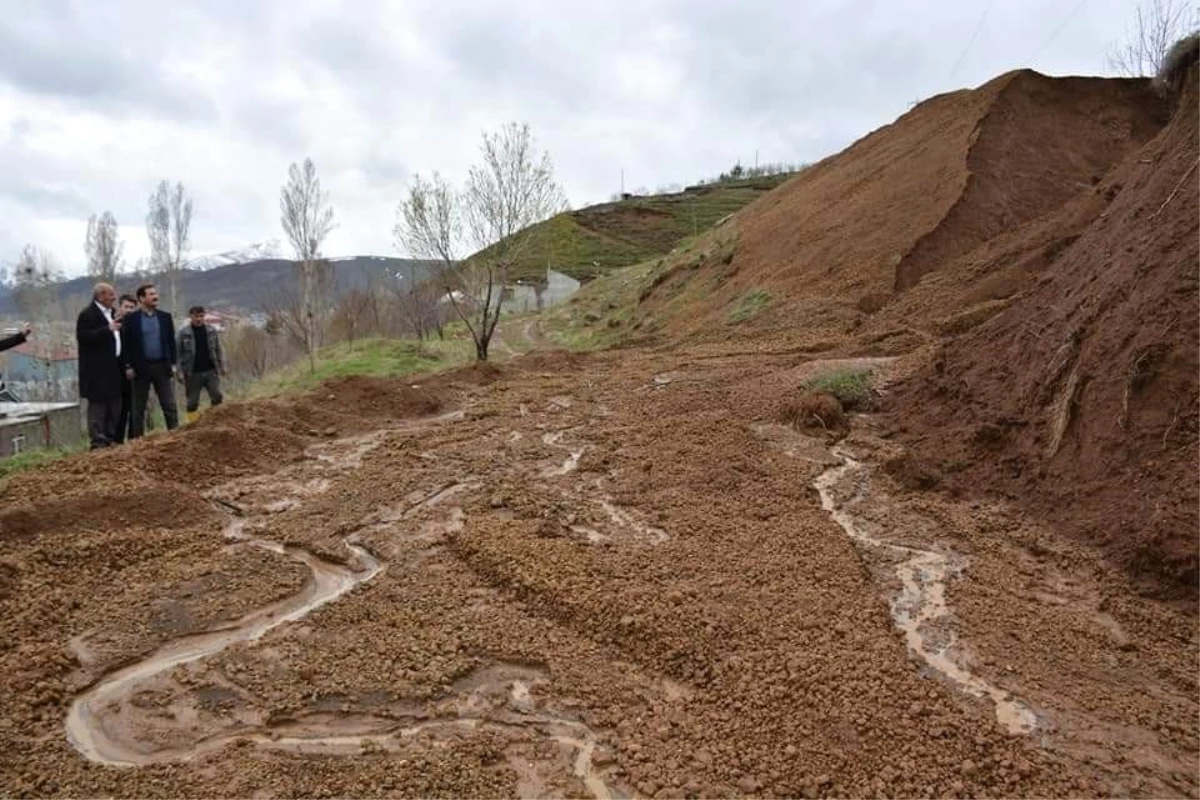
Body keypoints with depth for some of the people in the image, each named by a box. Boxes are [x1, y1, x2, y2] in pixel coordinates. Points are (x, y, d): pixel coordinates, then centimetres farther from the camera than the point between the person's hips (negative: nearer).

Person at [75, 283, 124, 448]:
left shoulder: (111, 313, 18)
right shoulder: (87, 315, -9)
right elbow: (83, 337, -21)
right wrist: (107, 329, -26)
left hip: (113, 368, 9)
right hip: (97, 370, -9)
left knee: (114, 406, 12)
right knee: (97, 405, -7)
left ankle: (111, 438, 20)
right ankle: (98, 441, -5)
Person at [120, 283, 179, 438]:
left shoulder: (165, 317, 8)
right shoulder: (131, 319, 0)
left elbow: (171, 341, 9)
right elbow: (125, 344, -2)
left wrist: (173, 363, 3)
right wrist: (128, 366, -7)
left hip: (162, 367, 2)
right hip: (141, 367, -2)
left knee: (169, 405, 1)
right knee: (138, 407, 5)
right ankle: (137, 439, 11)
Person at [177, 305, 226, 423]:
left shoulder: (211, 330, 4)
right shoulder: (184, 333, -3)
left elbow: (218, 350, 10)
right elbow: (179, 353, -2)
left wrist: (222, 366, 7)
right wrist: (180, 372, -7)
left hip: (210, 371, 2)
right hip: (193, 373, -2)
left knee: (217, 397, -5)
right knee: (192, 402, 5)